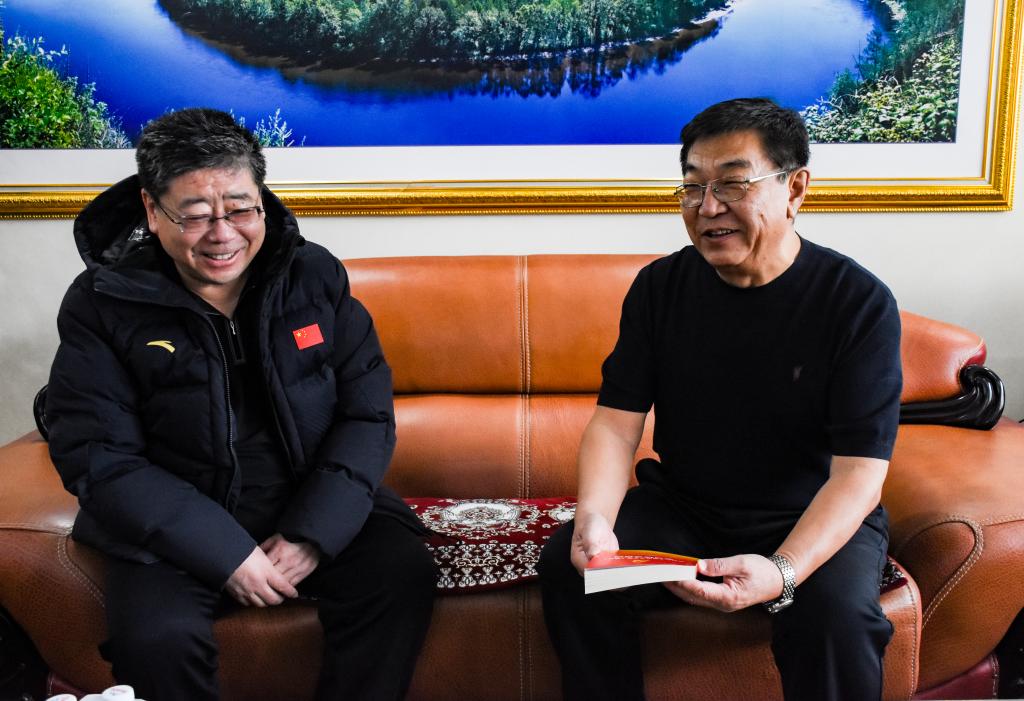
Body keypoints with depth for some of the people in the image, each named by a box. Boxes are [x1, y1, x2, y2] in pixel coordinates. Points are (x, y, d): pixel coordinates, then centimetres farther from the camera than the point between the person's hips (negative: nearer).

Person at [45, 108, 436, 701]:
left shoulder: (316, 275, -1)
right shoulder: (101, 304, -6)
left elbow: (369, 412, -2)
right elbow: (99, 459, -10)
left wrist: (313, 532, -15)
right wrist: (225, 553, -19)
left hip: (319, 508, 2)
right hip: (179, 525, -1)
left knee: (402, 574, -23)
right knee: (154, 634, -28)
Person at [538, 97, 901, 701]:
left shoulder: (859, 302, -12)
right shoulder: (660, 286, -1)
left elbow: (859, 470, -18)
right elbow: (616, 420, -5)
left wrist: (783, 572, -34)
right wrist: (594, 517, -25)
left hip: (812, 520, -3)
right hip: (680, 509, 3)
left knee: (836, 616, -33)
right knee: (568, 564, -21)